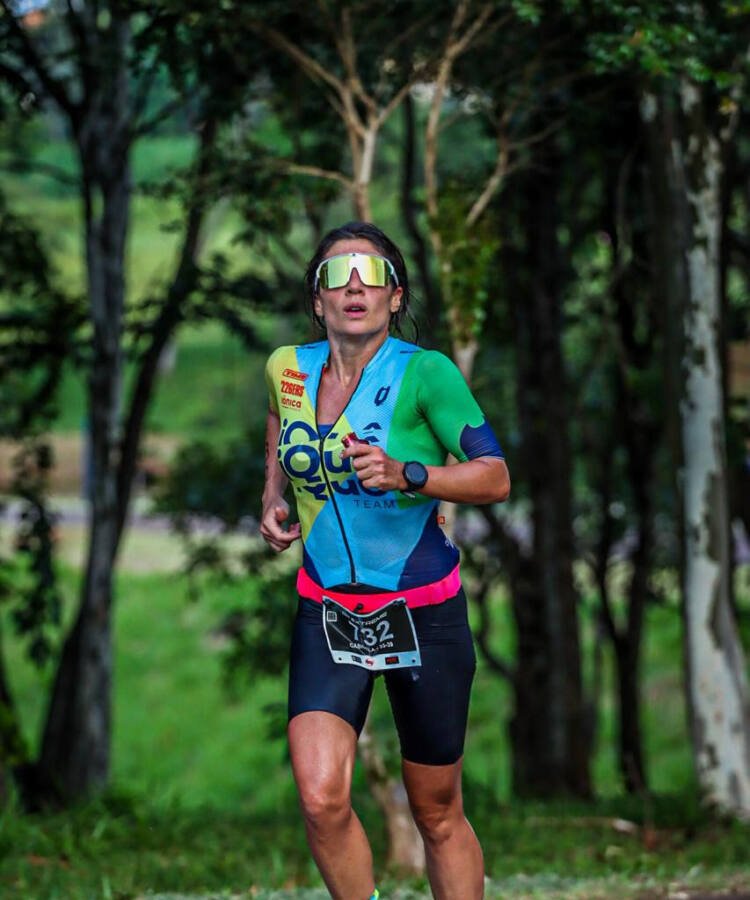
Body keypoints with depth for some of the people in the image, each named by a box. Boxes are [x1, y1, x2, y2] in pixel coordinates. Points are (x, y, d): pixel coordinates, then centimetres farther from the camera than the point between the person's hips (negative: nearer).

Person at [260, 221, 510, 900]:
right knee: (322, 800, -17)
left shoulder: (425, 372, -12)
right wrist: (274, 498, 11)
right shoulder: (287, 368, 1)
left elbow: (496, 478, -13)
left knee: (438, 814, 8)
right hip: (326, 614, 3)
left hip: (424, 614, -2)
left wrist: (407, 474, -28)